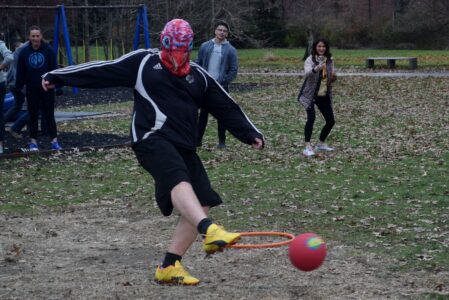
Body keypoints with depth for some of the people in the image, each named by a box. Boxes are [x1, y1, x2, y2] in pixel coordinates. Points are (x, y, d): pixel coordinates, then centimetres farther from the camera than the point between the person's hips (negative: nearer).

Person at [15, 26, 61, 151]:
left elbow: (54, 69, -4)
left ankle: (54, 141, 3)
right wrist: (18, 87, -1)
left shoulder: (48, 50, -5)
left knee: (49, 115, 1)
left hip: (47, 89, -2)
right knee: (33, 116, 8)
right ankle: (33, 142, 14)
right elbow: (20, 72, 3)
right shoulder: (25, 52, 0)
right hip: (32, 90, 2)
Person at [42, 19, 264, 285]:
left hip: (184, 148, 6)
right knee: (179, 181, -32)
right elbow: (101, 71, 8)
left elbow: (226, 107, 20)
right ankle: (210, 232, -56)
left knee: (202, 203, -4)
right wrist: (58, 76, 7)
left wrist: (251, 134, 14)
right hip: (152, 139, -6)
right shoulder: (143, 62, 7)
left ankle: (169, 267, 2)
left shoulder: (199, 76, 18)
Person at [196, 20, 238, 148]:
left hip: (221, 88, -1)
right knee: (203, 113, 4)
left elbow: (233, 70, -2)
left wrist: (222, 82, -12)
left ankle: (222, 140, 11)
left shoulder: (231, 50, 0)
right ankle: (198, 139, 7)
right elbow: (198, 64, 9)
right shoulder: (205, 46, 6)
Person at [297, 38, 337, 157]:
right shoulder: (310, 60, -11)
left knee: (331, 121, 8)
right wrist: (317, 68, -51)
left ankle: (321, 144, 28)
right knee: (311, 118, -22)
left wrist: (333, 77, -10)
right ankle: (308, 147, -20)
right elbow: (307, 73, -31)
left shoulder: (330, 60, 5)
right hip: (310, 94, -6)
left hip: (325, 95, 6)